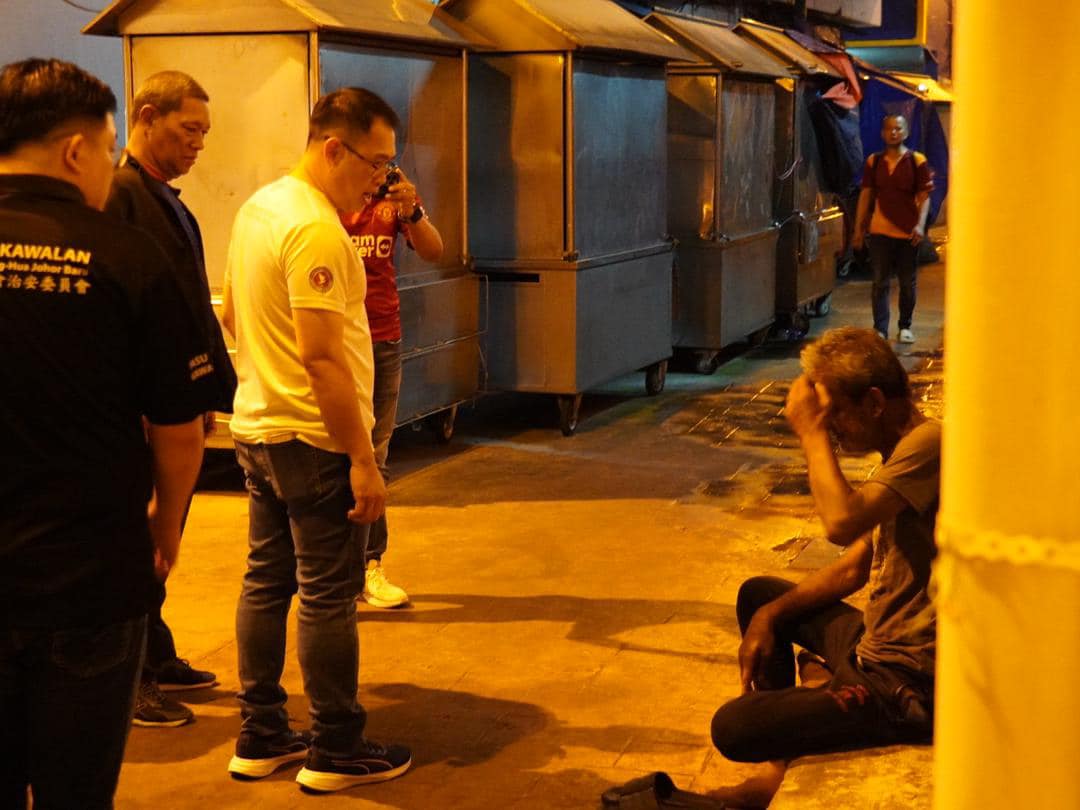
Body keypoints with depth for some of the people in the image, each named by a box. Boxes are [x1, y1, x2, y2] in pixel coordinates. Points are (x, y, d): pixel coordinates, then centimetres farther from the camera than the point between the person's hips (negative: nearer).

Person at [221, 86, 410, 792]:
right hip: (315, 440, -9)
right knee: (328, 595, 1)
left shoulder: (259, 206, 9)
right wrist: (363, 459, -22)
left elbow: (233, 316, 19)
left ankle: (261, 737, 23)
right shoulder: (316, 229, -20)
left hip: (257, 429, 9)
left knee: (267, 582, 14)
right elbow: (320, 355, -24)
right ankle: (336, 751, 11)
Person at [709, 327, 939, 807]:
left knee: (731, 729, -17)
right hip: (876, 648, 10)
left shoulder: (929, 444, -21)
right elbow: (853, 569, 17)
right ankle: (786, 759, 27)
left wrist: (812, 433, -21)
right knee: (757, 594, 24)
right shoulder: (897, 456, 12)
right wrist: (770, 616, 7)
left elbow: (842, 522, -34)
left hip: (909, 686, -10)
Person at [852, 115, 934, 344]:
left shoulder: (917, 161, -2)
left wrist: (920, 225, -16)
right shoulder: (874, 161, 5)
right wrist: (858, 228, 6)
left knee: (907, 282, 10)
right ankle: (880, 330, -1)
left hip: (908, 232, -1)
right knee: (880, 282, -2)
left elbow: (924, 196, -3)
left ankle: (905, 327, 24)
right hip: (880, 230, 1)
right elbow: (866, 195, 8)